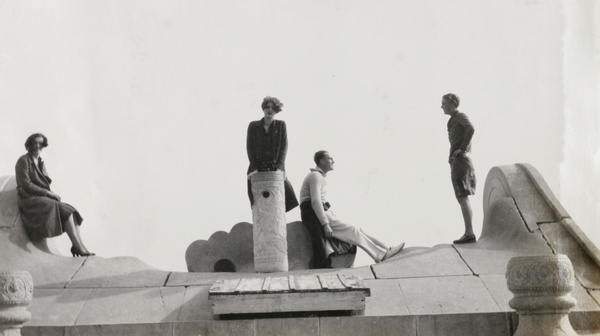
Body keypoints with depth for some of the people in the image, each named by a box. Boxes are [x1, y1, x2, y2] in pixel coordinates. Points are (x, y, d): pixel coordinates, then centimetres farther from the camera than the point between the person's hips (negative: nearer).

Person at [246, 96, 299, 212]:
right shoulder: (253, 126, 7)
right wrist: (254, 168, -7)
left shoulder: (281, 125, 7)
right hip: (258, 170, 0)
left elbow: (284, 147, 2)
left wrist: (279, 167, -10)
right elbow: (250, 147, 3)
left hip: (275, 169, 0)